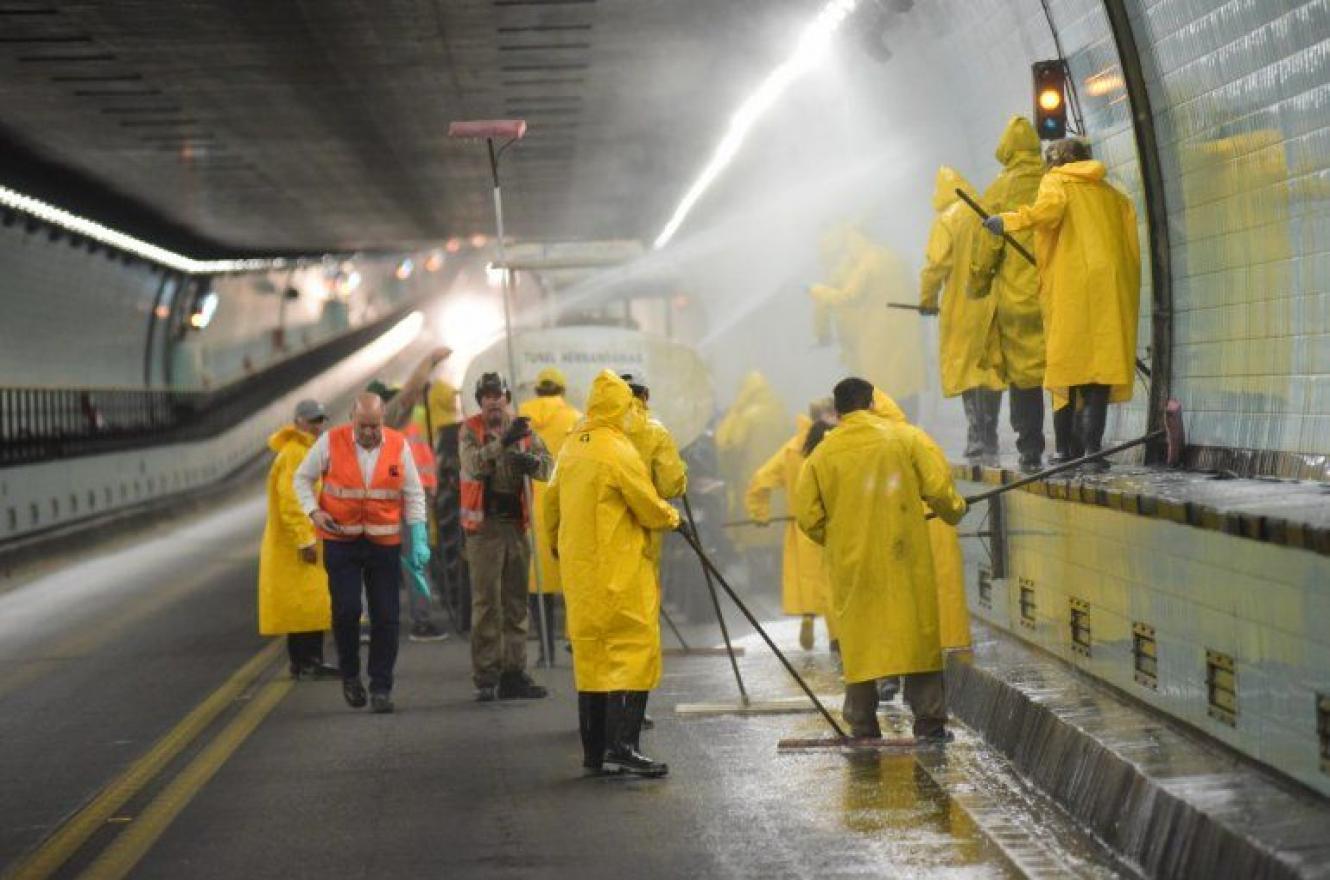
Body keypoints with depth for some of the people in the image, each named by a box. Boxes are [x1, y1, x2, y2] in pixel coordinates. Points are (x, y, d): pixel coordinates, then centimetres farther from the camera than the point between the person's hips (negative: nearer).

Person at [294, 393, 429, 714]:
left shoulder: (398, 446, -1)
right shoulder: (331, 442, -5)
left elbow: (414, 493, 6)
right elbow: (302, 477, 7)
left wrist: (418, 538, -1)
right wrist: (313, 510, -10)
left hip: (384, 543, 1)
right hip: (341, 541, -1)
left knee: (385, 616, 0)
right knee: (346, 609, -8)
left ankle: (381, 687, 9)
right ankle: (350, 674, 16)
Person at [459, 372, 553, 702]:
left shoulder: (523, 430, 9)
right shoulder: (470, 431, -2)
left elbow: (548, 466, 1)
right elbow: (473, 463, -21)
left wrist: (531, 461, -21)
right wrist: (503, 442, -34)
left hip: (517, 524, 5)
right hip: (484, 524, -5)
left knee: (516, 602, 9)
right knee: (486, 603, -5)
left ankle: (513, 674, 15)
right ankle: (485, 678, -3)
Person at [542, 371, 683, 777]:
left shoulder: (571, 449, 10)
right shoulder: (618, 451, -13)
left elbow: (552, 503, 20)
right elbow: (649, 510, -10)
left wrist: (557, 543, 35)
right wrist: (671, 516, 11)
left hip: (578, 569, 8)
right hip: (621, 571, -8)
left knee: (590, 653, 11)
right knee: (633, 649, -6)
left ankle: (594, 751, 13)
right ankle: (623, 744, -16)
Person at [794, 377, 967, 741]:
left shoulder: (822, 454, 3)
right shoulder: (905, 438, -1)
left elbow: (807, 516, 2)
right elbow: (939, 489, -6)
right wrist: (954, 511, 15)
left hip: (851, 564, 1)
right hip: (904, 560, -1)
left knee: (858, 641, 7)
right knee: (917, 633, 5)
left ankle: (863, 728, 7)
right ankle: (929, 721, 4)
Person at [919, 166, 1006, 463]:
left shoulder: (947, 220, -8)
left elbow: (936, 264, -11)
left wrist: (927, 300, 2)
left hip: (963, 307, -5)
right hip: (995, 303, 5)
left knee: (966, 370, 0)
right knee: (992, 369, 12)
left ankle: (978, 441, -8)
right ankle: (989, 444, 16)